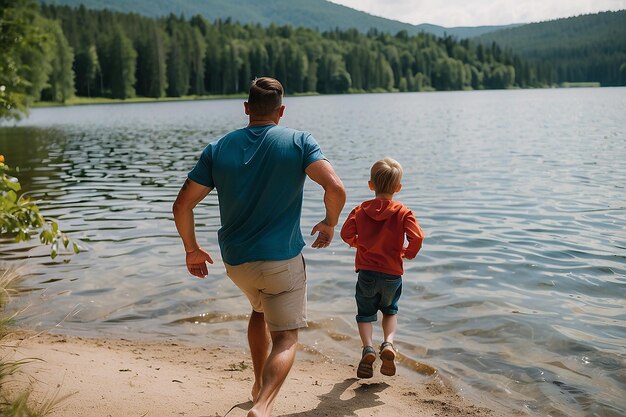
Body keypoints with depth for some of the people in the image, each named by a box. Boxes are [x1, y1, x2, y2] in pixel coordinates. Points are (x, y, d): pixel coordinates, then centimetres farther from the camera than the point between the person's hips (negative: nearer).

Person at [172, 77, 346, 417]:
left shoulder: (218, 148, 1)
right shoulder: (299, 143, -6)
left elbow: (182, 206, -1)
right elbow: (335, 188, -19)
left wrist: (192, 249, 12)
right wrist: (330, 223, 0)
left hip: (235, 260, 4)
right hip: (282, 259, -4)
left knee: (260, 309, 31)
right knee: (285, 338, 4)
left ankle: (260, 384, 39)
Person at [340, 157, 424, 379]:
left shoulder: (360, 210, -3)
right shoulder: (403, 212, -8)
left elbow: (346, 234, -8)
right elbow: (417, 238, -18)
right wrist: (409, 253, 3)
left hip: (366, 272, 0)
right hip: (393, 274, 0)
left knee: (365, 313, 14)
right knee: (390, 310, 22)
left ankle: (368, 348, -7)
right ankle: (388, 343, -1)